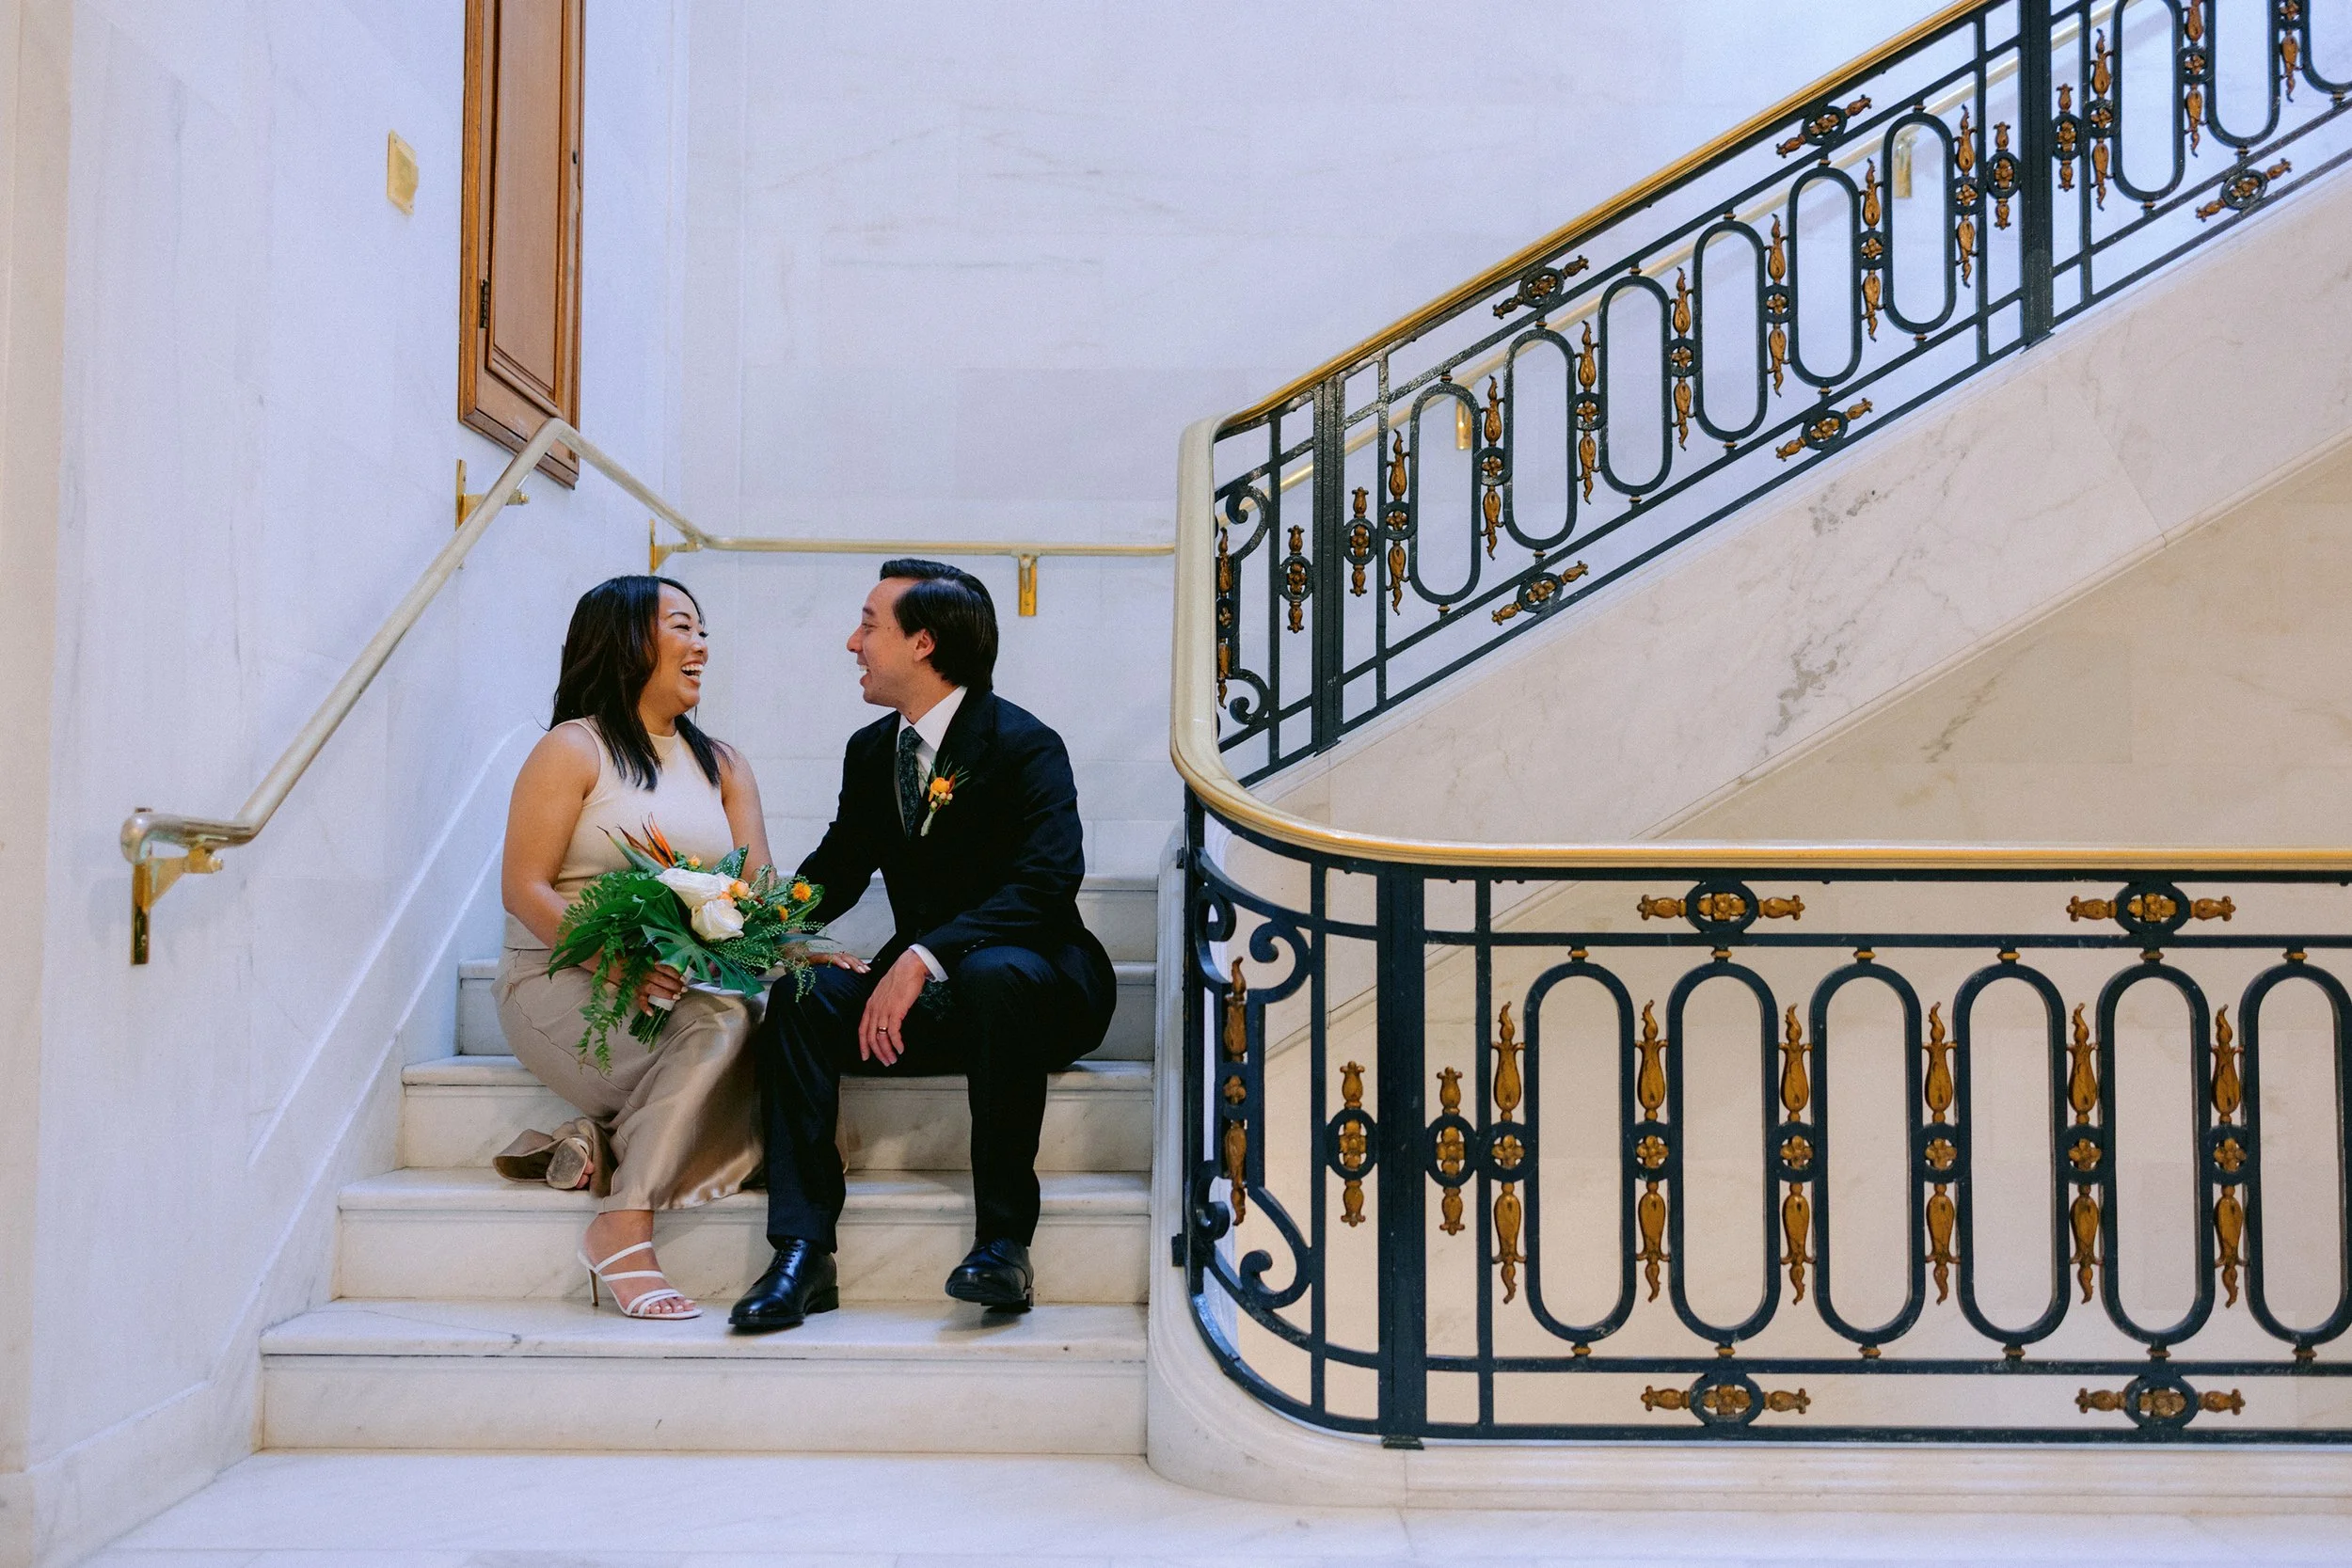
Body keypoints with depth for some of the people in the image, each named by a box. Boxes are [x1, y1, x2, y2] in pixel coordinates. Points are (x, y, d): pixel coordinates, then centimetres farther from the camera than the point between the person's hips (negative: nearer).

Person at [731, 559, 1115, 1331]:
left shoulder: (1024, 746, -13)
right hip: (923, 996, 6)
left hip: (1030, 983, -6)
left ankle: (1004, 1239, -31)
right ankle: (803, 1251, -22)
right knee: (799, 994, -20)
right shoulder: (870, 750, 10)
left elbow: (1047, 886, -26)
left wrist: (924, 957, -35)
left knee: (995, 973, -39)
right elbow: (835, 874, 14)